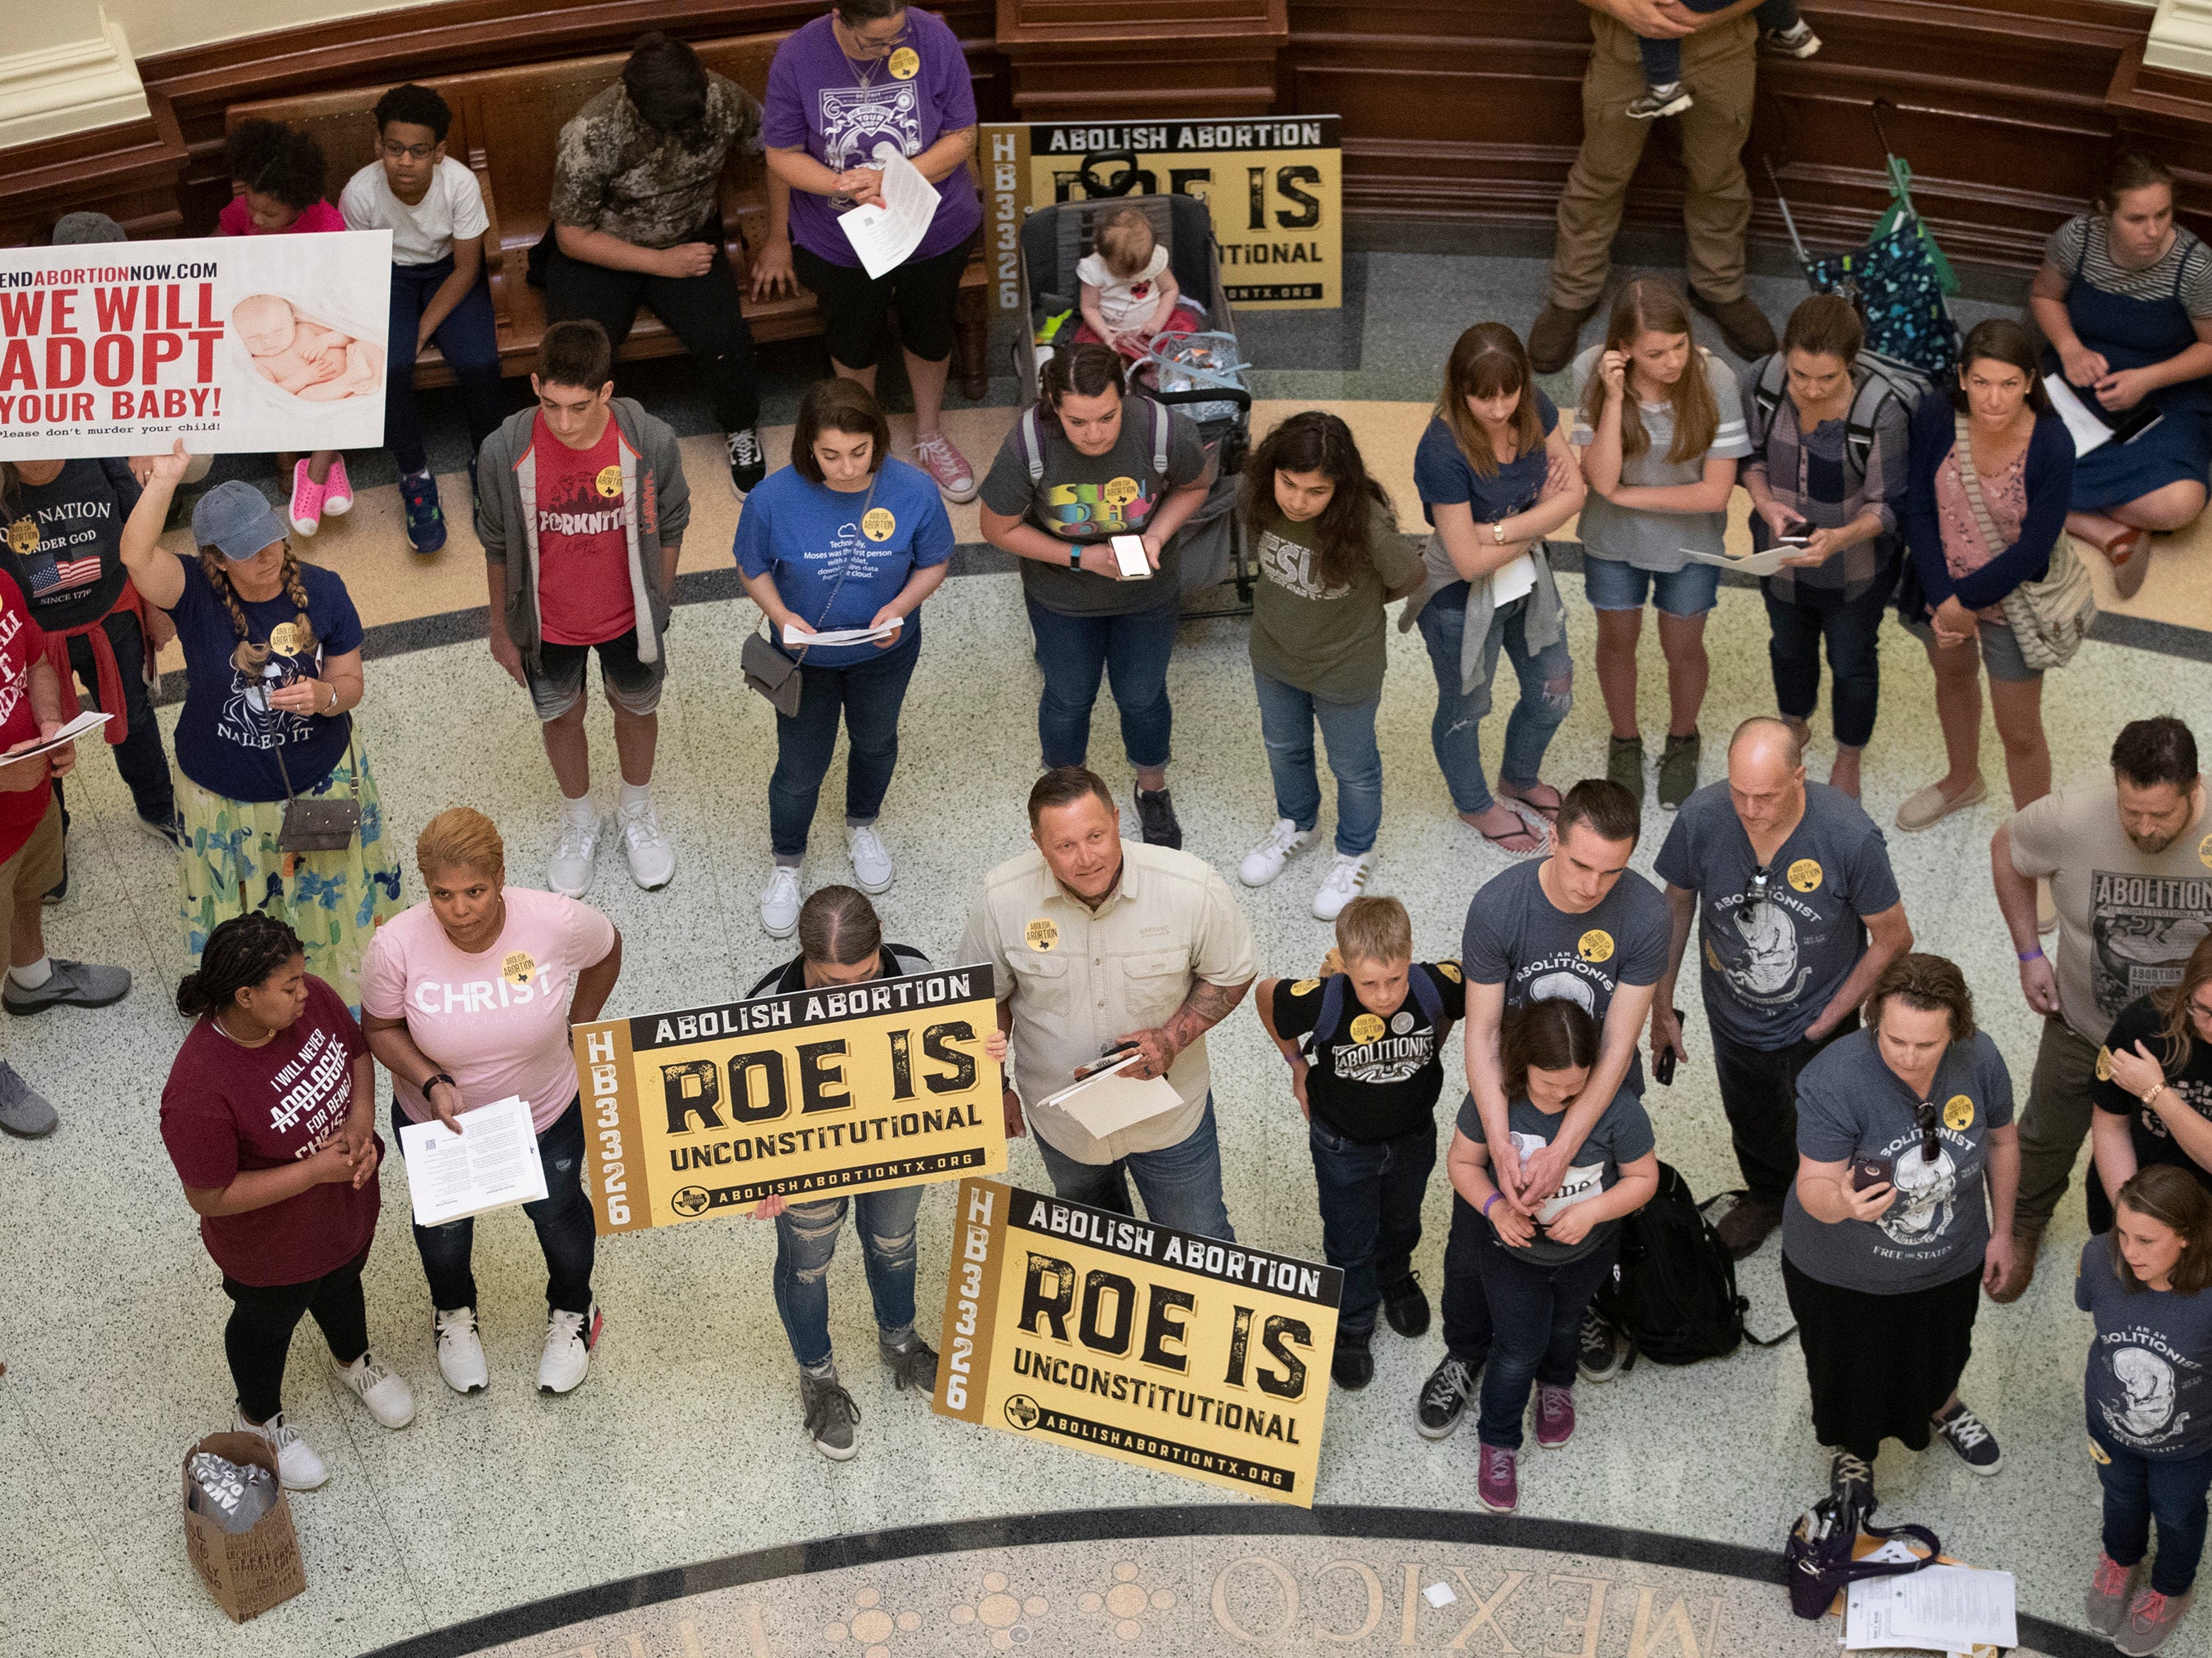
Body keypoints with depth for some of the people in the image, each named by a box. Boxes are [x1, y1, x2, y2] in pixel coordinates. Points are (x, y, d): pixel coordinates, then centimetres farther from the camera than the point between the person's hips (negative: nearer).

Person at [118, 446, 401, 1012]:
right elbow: (136, 555, -41)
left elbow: (350, 684, -3)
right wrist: (165, 478, -45)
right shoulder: (196, 595, -19)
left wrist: (324, 696, -26)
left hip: (320, 784, 1)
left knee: (329, 904, 20)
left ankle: (346, 997, 46)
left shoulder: (321, 590, -13)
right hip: (224, 799, -1)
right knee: (244, 923, 18)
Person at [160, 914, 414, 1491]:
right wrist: (317, 1169, -32)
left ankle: (354, 1360, 67)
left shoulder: (312, 999, -23)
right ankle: (260, 1420, 56)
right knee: (269, 1322, 25)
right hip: (272, 1244, -5)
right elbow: (209, 1197, -31)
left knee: (341, 1282, 34)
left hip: (347, 1205, 5)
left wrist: (361, 1124, -21)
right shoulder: (199, 1090, -41)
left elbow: (358, 1054, -3)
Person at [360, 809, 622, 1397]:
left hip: (547, 1116, 0)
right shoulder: (397, 946, -32)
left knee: (558, 1213, 28)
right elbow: (380, 1028, -13)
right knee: (444, 1226, 28)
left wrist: (576, 1032, -1)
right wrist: (432, 1083, -28)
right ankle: (453, 1313, 62)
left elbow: (607, 951, -7)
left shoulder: (557, 922, -32)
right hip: (437, 1121, 0)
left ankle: (572, 1311, 60)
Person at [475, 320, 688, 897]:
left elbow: (667, 529, -8)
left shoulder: (652, 443, -28)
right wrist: (501, 627, 2)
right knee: (561, 717, 24)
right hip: (548, 624, 0)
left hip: (627, 617, 0)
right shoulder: (504, 453, -28)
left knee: (637, 708, 26)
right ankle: (579, 819, 54)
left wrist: (659, 607, 4)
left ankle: (636, 811, 56)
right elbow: (497, 545, -9)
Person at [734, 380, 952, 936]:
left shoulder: (913, 490, -26)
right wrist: (781, 615, -28)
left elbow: (934, 563, -9)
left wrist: (901, 606, -28)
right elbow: (753, 567, -10)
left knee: (875, 741, 28)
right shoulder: (774, 498, -28)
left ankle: (862, 826, 60)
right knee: (801, 765, 13)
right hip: (805, 655, -2)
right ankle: (787, 866, 42)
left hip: (884, 650, 2)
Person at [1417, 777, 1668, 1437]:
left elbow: (1618, 1047, -25)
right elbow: (1483, 1034, -22)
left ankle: (1589, 1311, 54)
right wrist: (1500, 1145, -32)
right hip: (1508, 1088, 0)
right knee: (1476, 1232, 8)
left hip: (1600, 1096, 0)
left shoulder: (1645, 915, -28)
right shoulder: (1497, 906, -28)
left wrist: (1562, 1151, -31)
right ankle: (1465, 1356, 35)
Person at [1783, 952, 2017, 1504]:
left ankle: (1943, 1407, 67)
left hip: (1949, 1262, 3)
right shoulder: (1833, 1079, -35)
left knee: (1943, 1353, 32)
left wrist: (2002, 1230, 6)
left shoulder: (1978, 1058, -22)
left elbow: (2001, 1139, -2)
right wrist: (1843, 1203, -56)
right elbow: (1814, 1186, -32)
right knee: (1852, 1375, 23)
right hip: (1845, 1273, -3)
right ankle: (1851, 1449, 56)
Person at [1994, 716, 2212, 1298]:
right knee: (2047, 1136, 26)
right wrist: (2029, 954, -8)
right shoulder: (2073, 816, -31)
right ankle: (2024, 1227, 56)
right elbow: (2007, 851, -7)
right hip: (2083, 1025, 1)